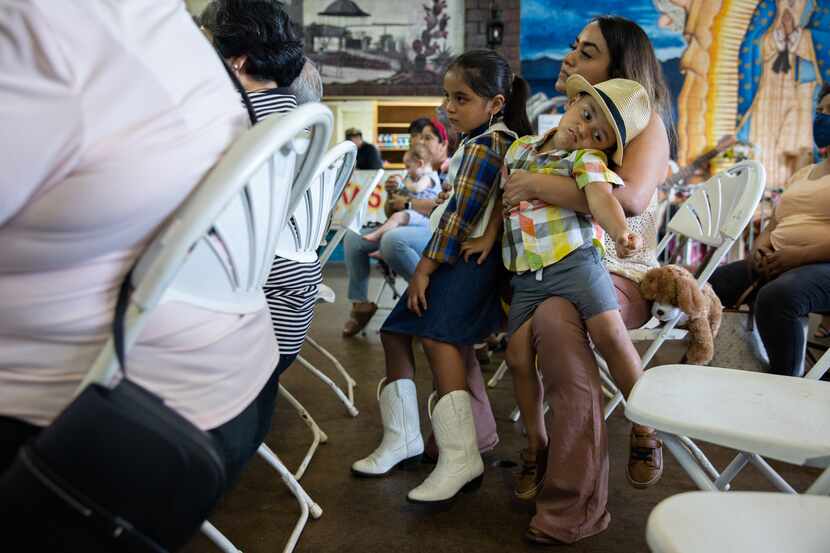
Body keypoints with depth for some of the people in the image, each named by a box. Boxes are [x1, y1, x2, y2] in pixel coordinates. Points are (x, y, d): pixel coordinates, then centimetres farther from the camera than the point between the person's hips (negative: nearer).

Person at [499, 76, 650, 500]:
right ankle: (536, 447, 15)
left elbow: (600, 195, -20)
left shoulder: (588, 159, 1)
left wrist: (620, 231, -39)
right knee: (518, 353, -4)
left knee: (610, 331, -21)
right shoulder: (520, 147, 17)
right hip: (526, 275, 4)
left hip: (575, 259, -4)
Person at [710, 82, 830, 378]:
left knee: (777, 296, -38)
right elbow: (773, 224, 22)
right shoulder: (802, 174, 25)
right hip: (778, 264, 7)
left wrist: (802, 255, -20)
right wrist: (760, 247, -1)